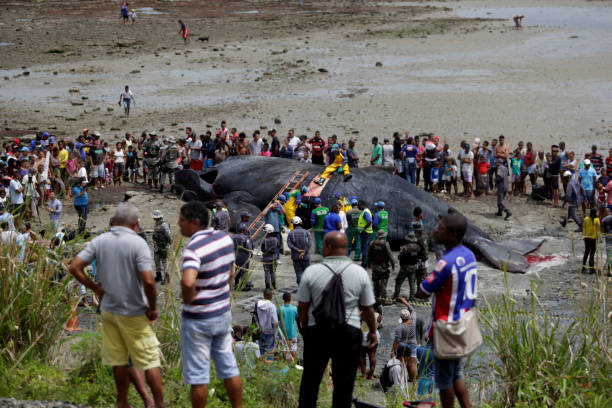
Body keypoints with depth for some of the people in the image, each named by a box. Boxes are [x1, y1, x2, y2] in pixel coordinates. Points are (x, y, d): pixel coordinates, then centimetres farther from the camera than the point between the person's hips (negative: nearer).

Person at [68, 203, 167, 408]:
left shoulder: (99, 241, -2)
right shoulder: (138, 243, -17)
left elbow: (74, 267, -4)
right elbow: (148, 282, -25)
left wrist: (94, 287, 4)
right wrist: (152, 308, -10)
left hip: (108, 309, 5)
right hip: (133, 314, -5)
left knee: (118, 361, 16)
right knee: (149, 360, 6)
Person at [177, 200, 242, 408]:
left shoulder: (194, 248, -25)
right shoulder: (225, 239, 0)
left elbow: (187, 282, -41)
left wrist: (188, 299, -21)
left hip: (198, 320, -7)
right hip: (223, 313, 7)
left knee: (197, 374, 6)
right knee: (228, 367, 17)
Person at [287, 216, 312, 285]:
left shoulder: (291, 233, 1)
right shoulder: (306, 232, 0)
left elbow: (289, 244, -12)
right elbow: (309, 243, -13)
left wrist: (298, 250, -16)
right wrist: (304, 252, -17)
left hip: (295, 257, 0)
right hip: (305, 256, 0)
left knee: (299, 273, 4)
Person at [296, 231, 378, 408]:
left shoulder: (311, 272, -5)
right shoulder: (360, 273, -2)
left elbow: (302, 307, -1)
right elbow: (368, 309, 3)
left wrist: (304, 328, 14)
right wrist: (373, 331, 17)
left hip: (317, 329, 0)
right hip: (349, 331, 0)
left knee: (310, 379, 13)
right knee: (344, 382, 5)